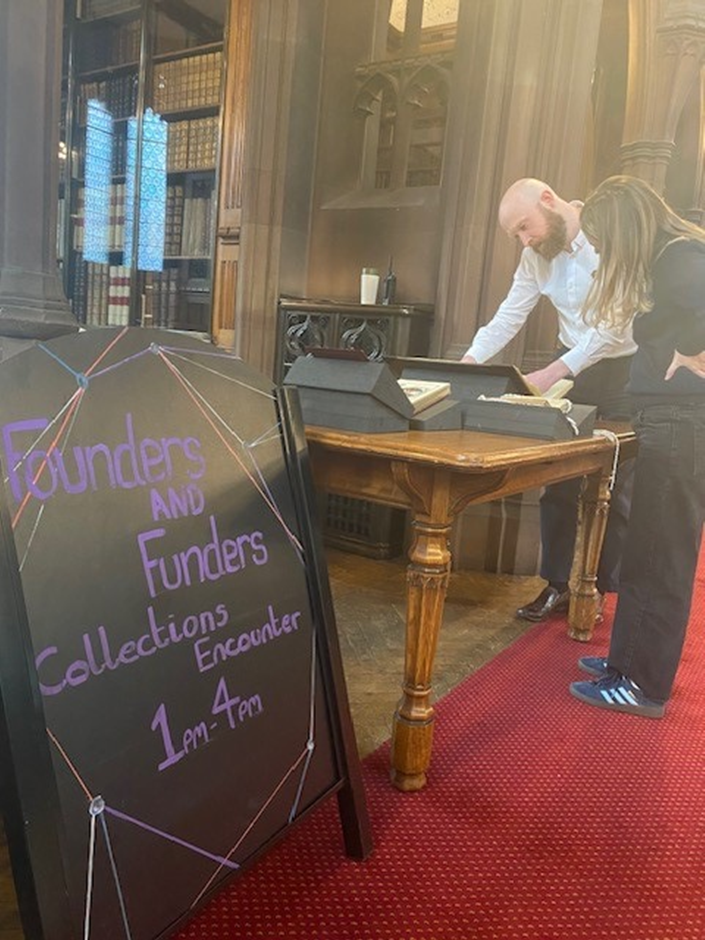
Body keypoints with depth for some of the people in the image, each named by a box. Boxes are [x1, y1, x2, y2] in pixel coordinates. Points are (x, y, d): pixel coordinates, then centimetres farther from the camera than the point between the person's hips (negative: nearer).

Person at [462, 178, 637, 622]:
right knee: (558, 482, 4)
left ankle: (610, 592, 16)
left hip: (625, 369, -5)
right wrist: (467, 363, -13)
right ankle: (557, 584, 16)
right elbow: (507, 318, 1)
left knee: (617, 491, 1)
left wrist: (553, 372, -33)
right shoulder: (537, 253, 1)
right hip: (573, 368, 6)